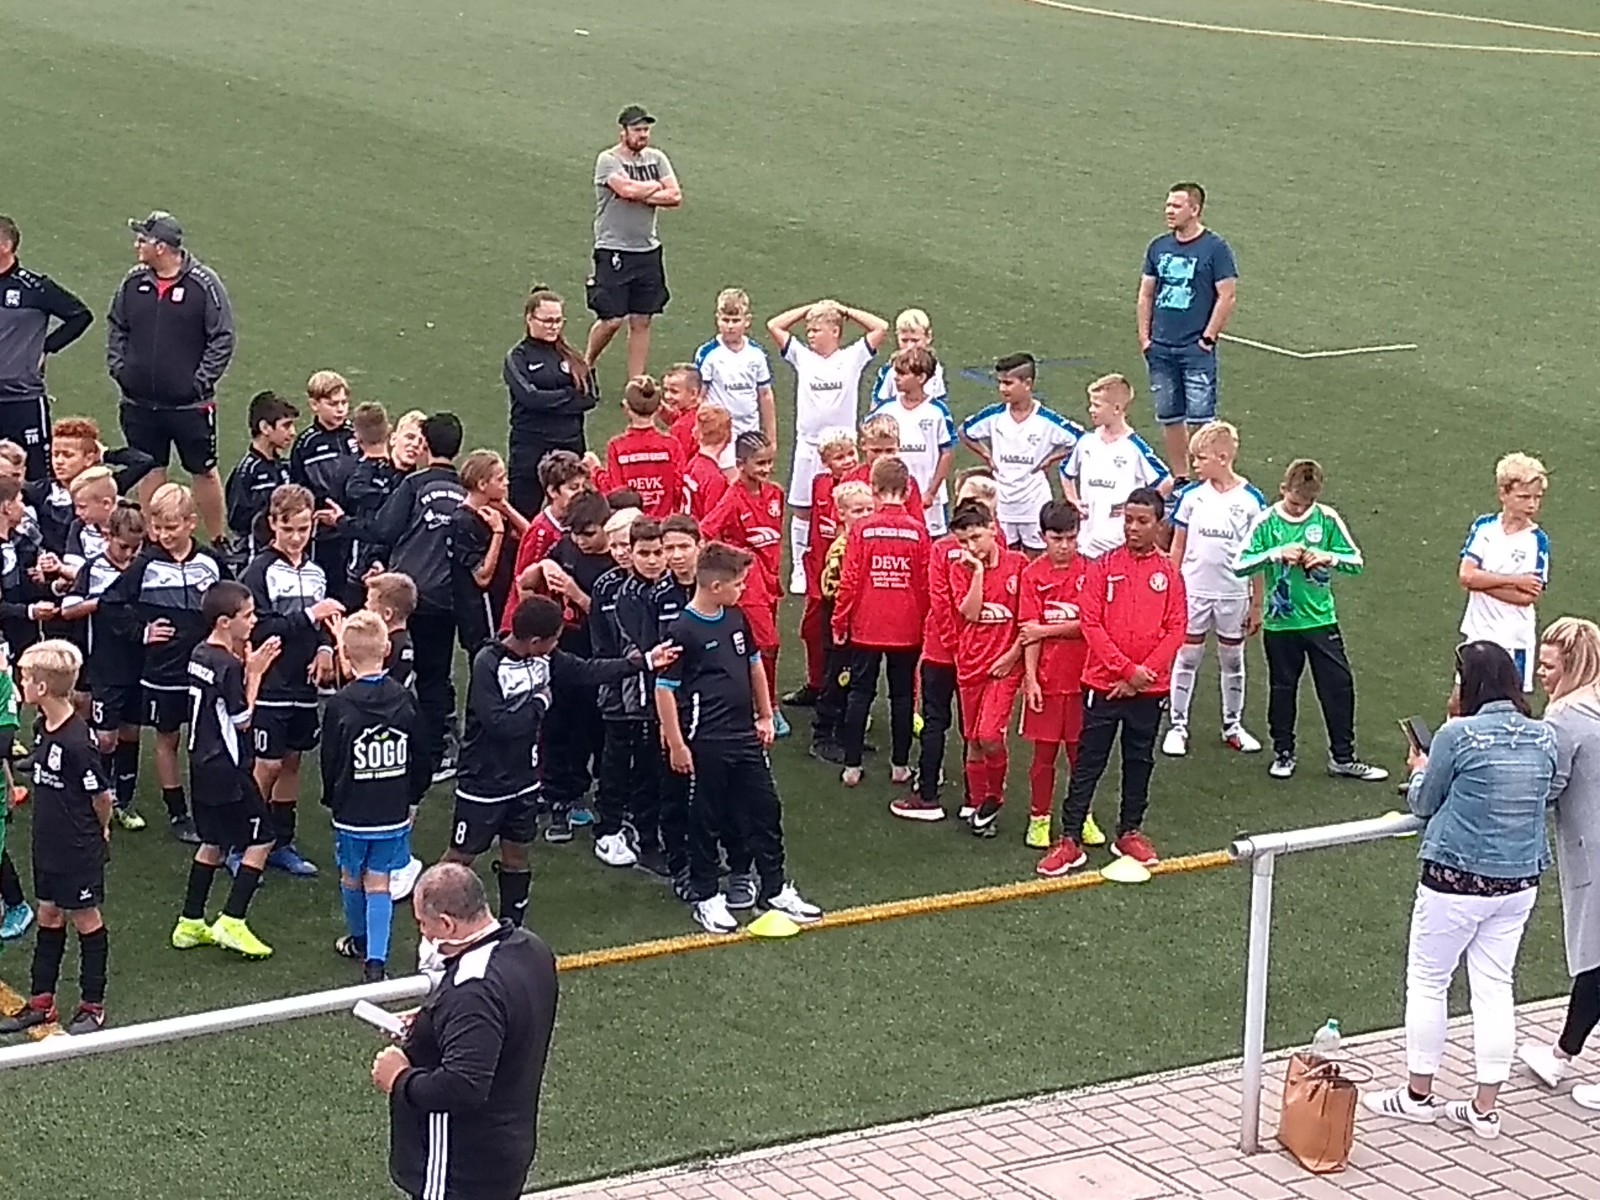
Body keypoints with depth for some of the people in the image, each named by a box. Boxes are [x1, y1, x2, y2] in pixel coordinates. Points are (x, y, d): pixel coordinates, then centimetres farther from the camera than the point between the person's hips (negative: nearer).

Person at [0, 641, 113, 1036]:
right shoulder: (46, 729, 1)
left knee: (85, 918, 6)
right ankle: (41, 1002, 26)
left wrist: (99, 831, -1)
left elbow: (102, 795, -17)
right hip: (48, 846, 8)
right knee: (49, 917, 16)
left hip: (79, 850, -8)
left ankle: (92, 1006, 18)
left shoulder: (77, 742, -26)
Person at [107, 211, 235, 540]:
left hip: (190, 404, -4)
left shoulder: (203, 284, -10)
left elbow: (223, 338, -8)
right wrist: (117, 367, 4)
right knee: (150, 471, 11)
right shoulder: (135, 282, 4)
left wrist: (202, 380, -12)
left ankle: (218, 542, 16)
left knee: (204, 472, 5)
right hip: (139, 402, 4)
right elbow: (116, 327, 16)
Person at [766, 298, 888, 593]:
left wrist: (845, 311, 0)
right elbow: (774, 326, 3)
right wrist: (809, 309, 4)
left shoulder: (852, 358, 0)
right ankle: (800, 570, 13)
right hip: (808, 446, 2)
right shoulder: (802, 357, 5)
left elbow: (882, 328, -6)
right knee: (802, 510, 5)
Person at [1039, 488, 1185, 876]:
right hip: (1104, 683, -2)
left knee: (1139, 762, 12)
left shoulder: (1169, 574, 3)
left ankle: (1129, 833, 26)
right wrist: (1127, 669, -14)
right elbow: (1091, 624, -8)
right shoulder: (1102, 567, -2)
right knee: (1088, 763, 1)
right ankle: (1069, 841, 4)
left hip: (1149, 688, 2)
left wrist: (1145, 672, -12)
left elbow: (1176, 630, -1)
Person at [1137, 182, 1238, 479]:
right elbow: (1146, 293, 15)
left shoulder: (1215, 249, -6)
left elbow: (1227, 296, -8)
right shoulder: (1159, 247, 10)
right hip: (1160, 348, 5)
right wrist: (1144, 337, 7)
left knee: (1200, 419, -7)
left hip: (1196, 349, -5)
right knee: (1169, 417, 10)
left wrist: (1208, 338, -10)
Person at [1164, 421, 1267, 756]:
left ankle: (1233, 725, 28)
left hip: (1233, 594, -1)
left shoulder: (1251, 499, -8)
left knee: (1233, 661, 14)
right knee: (1186, 659, 7)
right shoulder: (1191, 495, -4)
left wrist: (1256, 603, -1)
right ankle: (1177, 725, 18)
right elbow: (1178, 546, 3)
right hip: (1193, 591, 1)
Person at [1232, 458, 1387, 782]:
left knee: (1339, 686, 1)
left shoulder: (1327, 519, -3)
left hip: (1321, 619, 1)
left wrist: (1329, 557, -18)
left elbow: (1356, 561, 1)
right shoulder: (1266, 522, -7)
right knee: (1282, 690, 10)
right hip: (1280, 622, -1)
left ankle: (1343, 758, 11)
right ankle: (1283, 753, 25)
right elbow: (1239, 565, -10)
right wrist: (1275, 554, -21)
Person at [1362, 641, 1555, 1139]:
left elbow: (1423, 803, -4)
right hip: (1520, 883, 5)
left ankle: (1418, 1095, 22)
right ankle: (1485, 1107, 17)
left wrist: (1419, 772, 17)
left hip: (1457, 881, -5)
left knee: (1428, 981, 11)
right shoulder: (1544, 738, -1)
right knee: (1494, 986, 12)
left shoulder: (1458, 735, -17)